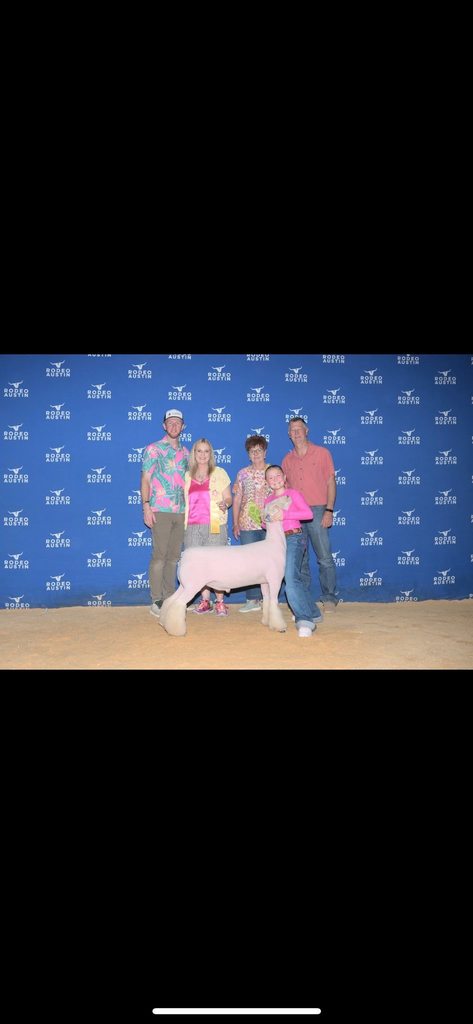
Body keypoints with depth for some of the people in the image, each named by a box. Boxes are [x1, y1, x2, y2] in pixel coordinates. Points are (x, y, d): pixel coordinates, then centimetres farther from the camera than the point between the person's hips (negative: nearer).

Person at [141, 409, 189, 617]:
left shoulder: (185, 452, 15)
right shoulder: (153, 449, 0)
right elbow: (145, 479, -3)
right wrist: (146, 506, -13)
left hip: (181, 512, 5)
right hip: (160, 511, -5)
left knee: (174, 556, 9)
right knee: (159, 556, -5)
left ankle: (170, 598, 17)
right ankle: (156, 602, 0)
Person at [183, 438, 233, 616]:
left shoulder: (219, 473, 8)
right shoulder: (187, 475, 16)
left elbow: (228, 498, 6)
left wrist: (225, 504, -16)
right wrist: (182, 523, 9)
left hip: (215, 525, -3)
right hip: (193, 526, 3)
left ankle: (220, 601, 1)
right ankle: (205, 600, 11)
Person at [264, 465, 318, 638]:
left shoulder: (292, 493, -2)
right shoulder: (268, 500, 15)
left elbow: (308, 513, -13)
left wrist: (285, 514, -21)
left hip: (294, 538, -7)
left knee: (291, 579, -21)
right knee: (294, 579, 14)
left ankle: (305, 619, -19)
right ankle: (311, 614, 28)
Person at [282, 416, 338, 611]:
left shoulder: (322, 453, 3)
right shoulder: (287, 460, 13)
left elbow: (331, 482, 1)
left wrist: (329, 510, -8)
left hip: (317, 510, -3)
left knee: (325, 558, -4)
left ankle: (329, 598, 5)